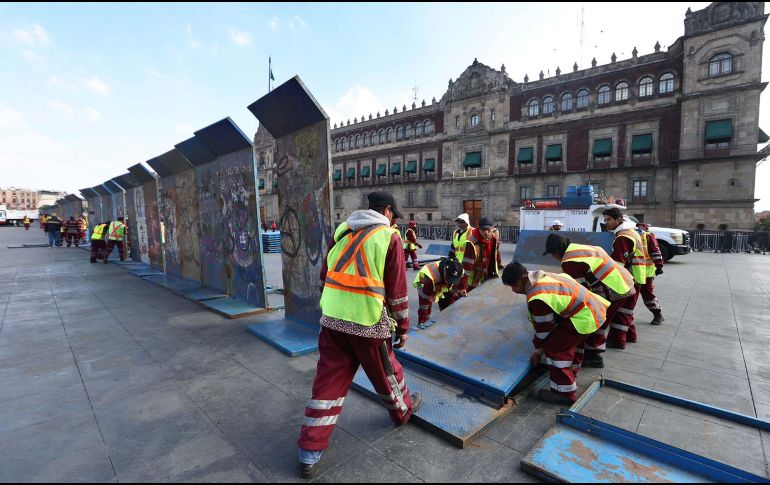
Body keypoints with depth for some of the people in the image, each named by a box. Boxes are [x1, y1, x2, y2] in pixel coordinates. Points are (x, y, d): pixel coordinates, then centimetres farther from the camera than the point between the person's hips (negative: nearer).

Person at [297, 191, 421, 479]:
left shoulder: (342, 230, 12)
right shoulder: (389, 237, -4)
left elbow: (326, 275, 16)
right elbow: (397, 289, -5)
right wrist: (403, 327, 6)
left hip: (332, 318, 5)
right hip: (368, 320, -4)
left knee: (328, 380, 11)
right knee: (386, 371, 20)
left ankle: (309, 453, 18)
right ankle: (403, 410, 47)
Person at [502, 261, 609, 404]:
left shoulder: (538, 297, -27)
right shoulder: (543, 278, 5)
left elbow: (543, 328, -14)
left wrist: (538, 351, 3)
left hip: (584, 317, -11)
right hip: (593, 308, 11)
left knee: (555, 348, -10)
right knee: (570, 339, 32)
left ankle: (564, 393, -1)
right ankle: (572, 367, 57)